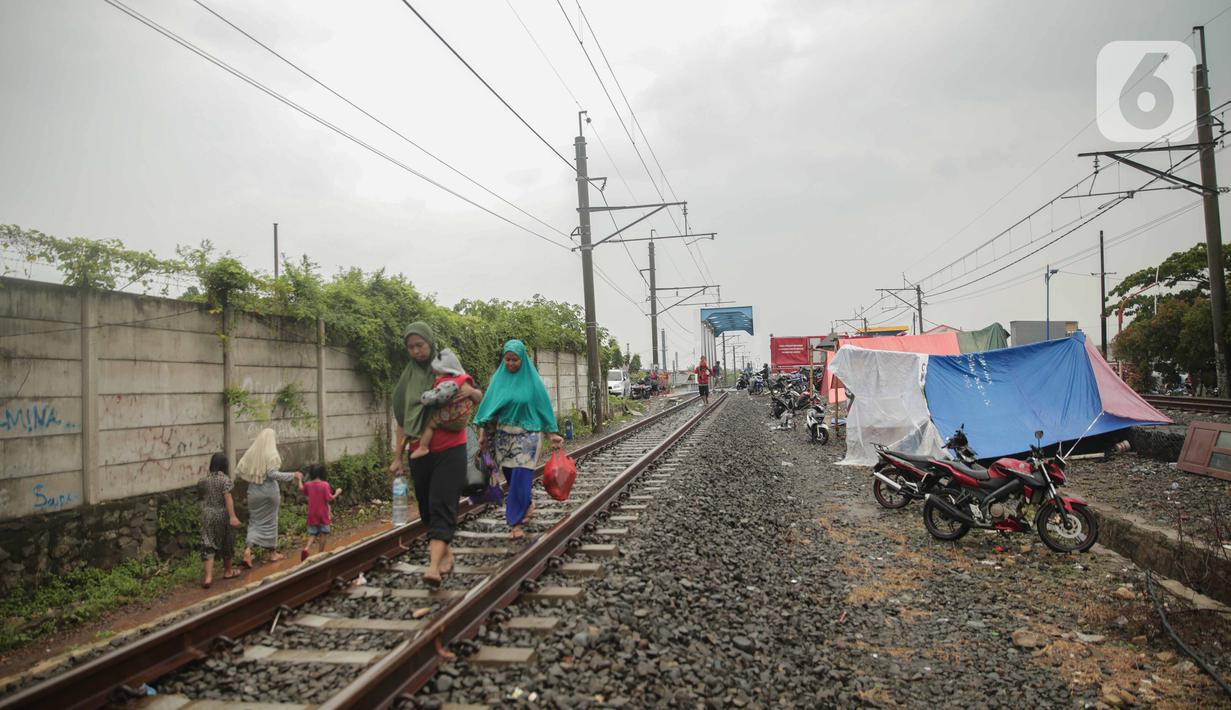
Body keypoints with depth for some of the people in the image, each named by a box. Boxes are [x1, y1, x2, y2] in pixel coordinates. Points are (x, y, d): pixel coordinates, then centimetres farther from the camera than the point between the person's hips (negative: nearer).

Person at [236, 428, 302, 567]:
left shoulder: (250, 453, 0)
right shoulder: (271, 454, -14)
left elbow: (239, 471, 1)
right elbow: (272, 474, -23)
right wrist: (292, 475, -18)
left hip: (254, 491, 4)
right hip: (269, 491, -4)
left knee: (255, 521, 13)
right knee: (270, 521, 11)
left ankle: (248, 549, -9)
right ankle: (273, 553, 22)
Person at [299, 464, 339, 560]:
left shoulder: (308, 484, -3)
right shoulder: (325, 485, -17)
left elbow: (301, 489, 19)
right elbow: (329, 498, -18)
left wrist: (299, 479, 34)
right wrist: (337, 493, -2)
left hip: (312, 514, 4)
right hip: (323, 514, -4)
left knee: (312, 533, 12)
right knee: (324, 533, 9)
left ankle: (307, 548, -12)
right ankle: (320, 552, 12)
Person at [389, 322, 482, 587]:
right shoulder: (408, 378, 8)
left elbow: (478, 399, 7)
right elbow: (403, 420, 10)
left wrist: (471, 392, -17)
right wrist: (397, 457, 6)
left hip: (450, 451, -4)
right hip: (420, 453, 4)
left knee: (442, 507, -13)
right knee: (427, 507, 10)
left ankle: (434, 566, -21)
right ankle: (446, 552, 27)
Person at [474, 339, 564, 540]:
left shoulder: (532, 380, -3)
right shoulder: (498, 379, 3)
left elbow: (543, 406, -1)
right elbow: (489, 406, 6)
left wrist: (553, 433, -4)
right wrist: (483, 433, 3)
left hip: (527, 435, -3)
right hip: (503, 436, 3)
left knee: (520, 477, -10)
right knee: (511, 477, 10)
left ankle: (516, 522, -4)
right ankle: (527, 506, 34)